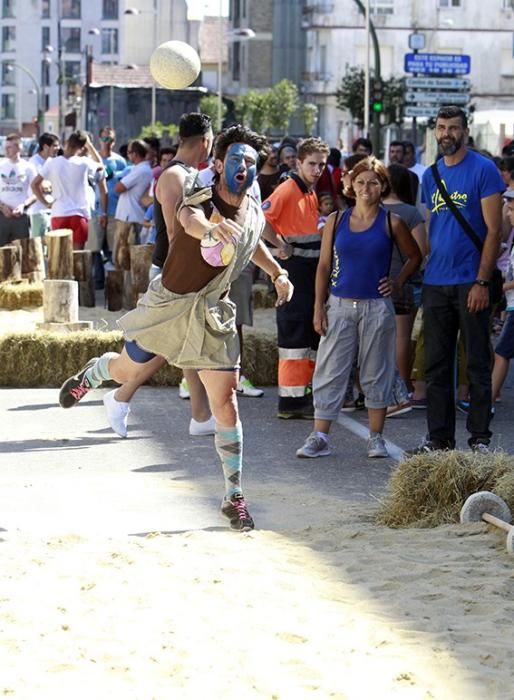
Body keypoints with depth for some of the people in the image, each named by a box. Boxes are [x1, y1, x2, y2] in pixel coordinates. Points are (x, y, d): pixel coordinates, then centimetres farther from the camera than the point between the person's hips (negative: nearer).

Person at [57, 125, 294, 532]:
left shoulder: (254, 214, -2)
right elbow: (189, 219, -49)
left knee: (226, 404, -4)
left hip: (212, 316, 3)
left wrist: (278, 272, 12)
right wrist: (212, 227, -71)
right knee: (126, 371, 18)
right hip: (168, 303, -3)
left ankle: (234, 497, 6)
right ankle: (89, 376, 56)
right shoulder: (200, 198, -21)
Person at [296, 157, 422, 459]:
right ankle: (320, 437, 0)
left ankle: (376, 438, 14)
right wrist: (319, 306, 1)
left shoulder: (391, 223, 1)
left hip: (377, 307, -1)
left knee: (377, 373, 5)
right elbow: (324, 266, 6)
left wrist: (397, 283, 2)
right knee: (330, 371, -2)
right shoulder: (336, 221, 5)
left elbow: (415, 257, 14)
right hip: (339, 306, 1)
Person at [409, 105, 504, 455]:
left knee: (477, 363, 0)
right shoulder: (432, 174, 13)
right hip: (435, 283, 6)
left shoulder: (484, 170, -6)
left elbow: (494, 230, -9)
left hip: (471, 282, -6)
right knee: (436, 365, 9)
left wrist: (482, 282, -16)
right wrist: (427, 267, 8)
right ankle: (439, 437, 16)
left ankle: (480, 438, 6)